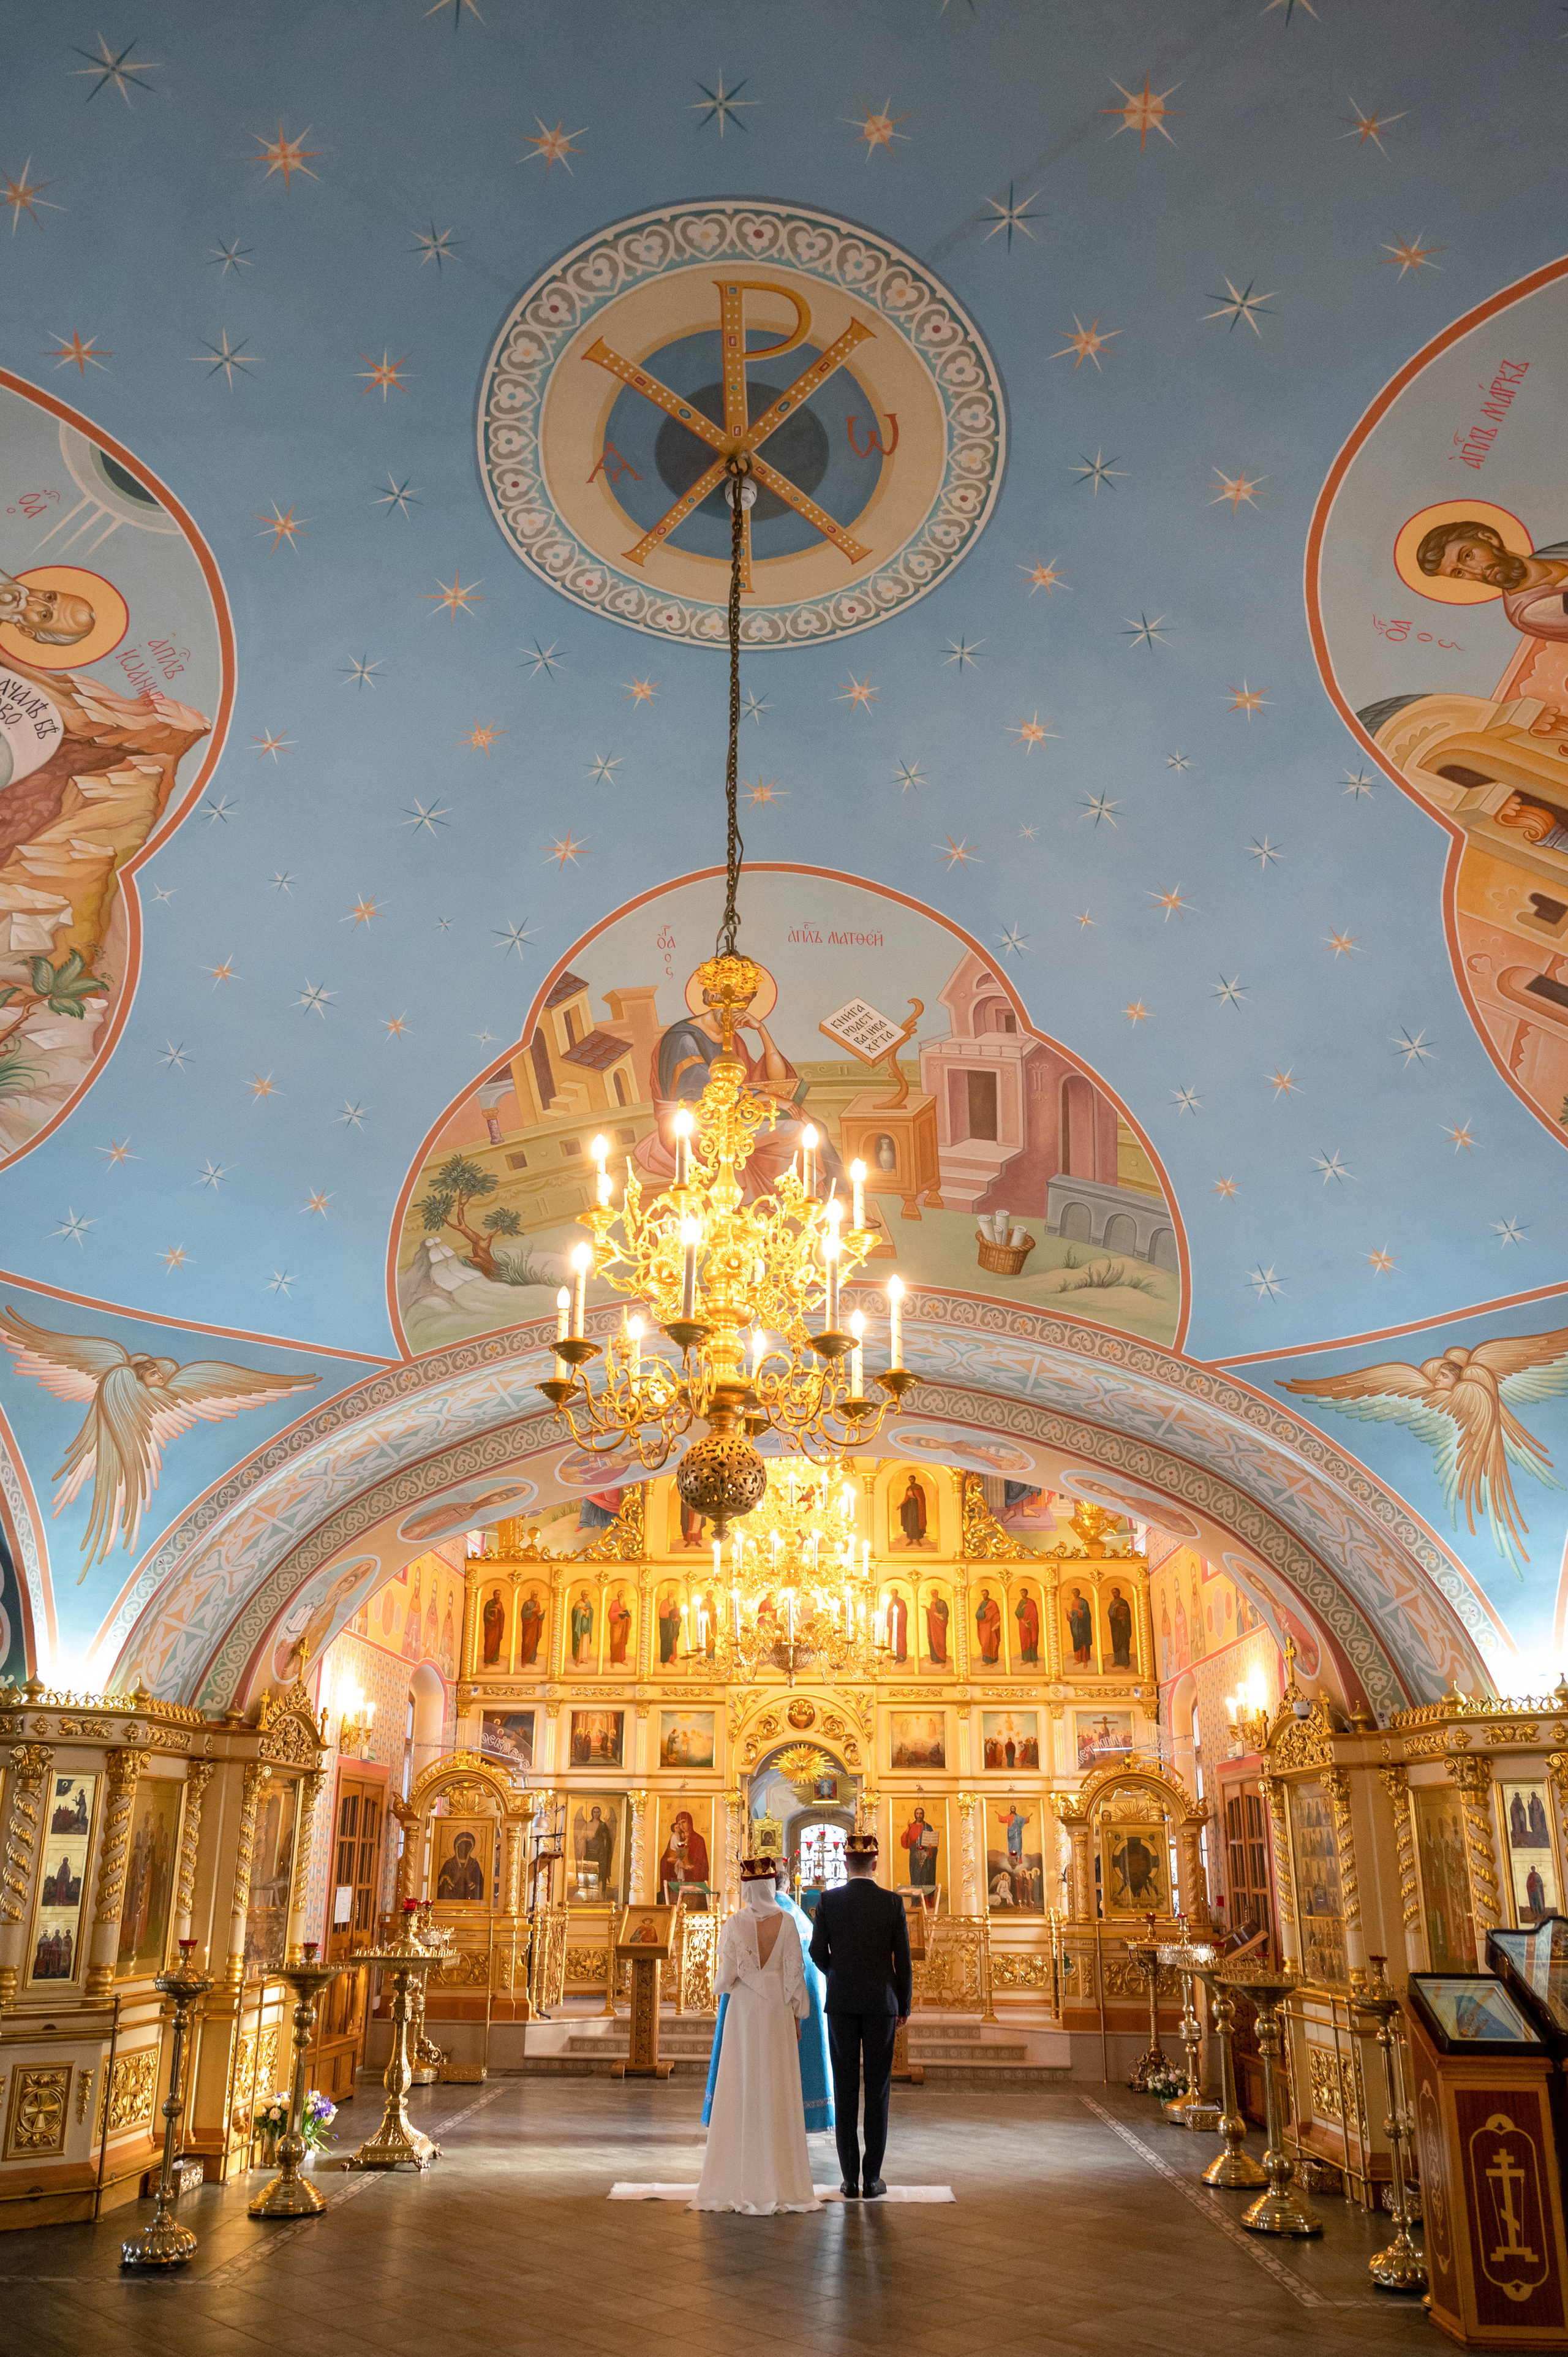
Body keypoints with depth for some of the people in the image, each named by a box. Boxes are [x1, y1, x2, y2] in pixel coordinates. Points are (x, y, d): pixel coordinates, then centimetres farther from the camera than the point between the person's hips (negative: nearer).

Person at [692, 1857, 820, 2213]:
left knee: (741, 2090, 7)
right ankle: (779, 2181, 10)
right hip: (778, 2010, 1)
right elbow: (795, 1973, -5)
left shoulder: (734, 1925, -9)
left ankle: (741, 2180, 9)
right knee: (778, 2092, 7)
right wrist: (798, 2016, 5)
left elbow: (725, 1977, -8)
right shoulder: (786, 1923, -6)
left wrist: (719, 1984, 15)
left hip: (743, 2010, -1)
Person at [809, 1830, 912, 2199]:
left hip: (841, 2003, 0)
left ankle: (850, 2179, 6)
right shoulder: (893, 1903, -4)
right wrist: (904, 2008, 10)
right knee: (877, 2091, 6)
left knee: (845, 2091, 5)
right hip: (881, 2003, 0)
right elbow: (903, 1961, -2)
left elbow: (817, 1952, -1)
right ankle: (872, 2178, 6)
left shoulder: (828, 1900, -4)